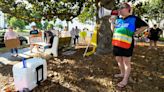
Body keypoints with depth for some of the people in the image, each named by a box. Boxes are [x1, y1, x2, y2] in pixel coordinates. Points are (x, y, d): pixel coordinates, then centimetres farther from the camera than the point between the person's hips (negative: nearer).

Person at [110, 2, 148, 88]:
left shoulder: (133, 19, -2)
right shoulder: (118, 19, 13)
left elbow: (144, 26, 5)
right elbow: (113, 30, 19)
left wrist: (135, 33, -2)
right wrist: (112, 23, 3)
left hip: (126, 44, -6)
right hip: (116, 43, 6)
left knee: (126, 62, 2)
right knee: (118, 60, 16)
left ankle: (125, 80, 14)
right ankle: (122, 73, 38)